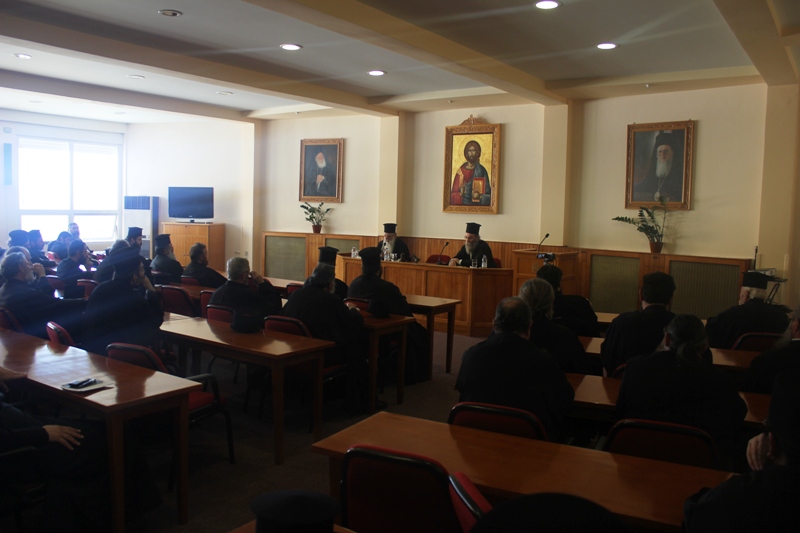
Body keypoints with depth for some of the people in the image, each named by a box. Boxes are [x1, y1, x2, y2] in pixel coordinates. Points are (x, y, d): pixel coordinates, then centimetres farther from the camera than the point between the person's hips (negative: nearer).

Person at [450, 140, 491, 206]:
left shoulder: (481, 170, 2)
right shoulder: (461, 170, 6)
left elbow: (488, 194, 1)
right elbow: (453, 193, 6)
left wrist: (480, 197, -17)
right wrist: (460, 193, -14)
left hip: (477, 205, -1)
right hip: (462, 204, 1)